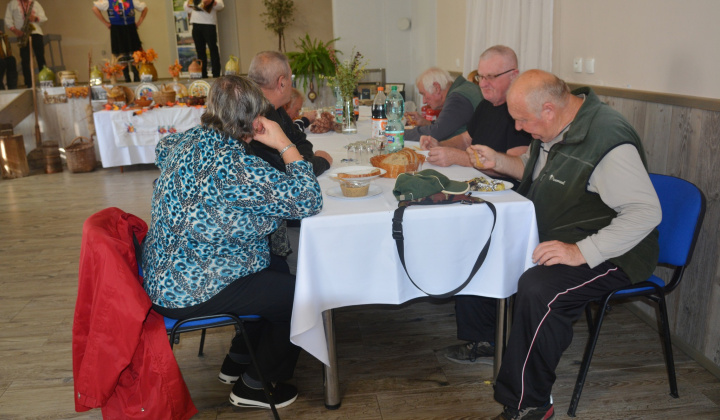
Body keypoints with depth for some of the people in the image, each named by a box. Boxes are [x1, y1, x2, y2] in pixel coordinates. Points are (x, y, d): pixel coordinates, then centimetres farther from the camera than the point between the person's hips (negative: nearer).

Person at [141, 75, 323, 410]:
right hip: (189, 294, -10)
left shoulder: (186, 141, -1)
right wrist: (285, 145, -16)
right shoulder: (236, 167, -29)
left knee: (275, 275, 22)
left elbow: (162, 147, 26)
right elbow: (308, 201, -26)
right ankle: (253, 386, 20)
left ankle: (237, 360, 35)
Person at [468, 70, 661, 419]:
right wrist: (499, 161, 4)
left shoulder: (608, 140, -24)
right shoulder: (554, 127, 4)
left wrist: (581, 252, -32)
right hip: (556, 240, 9)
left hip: (609, 255, -9)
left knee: (538, 289, -32)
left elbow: (646, 211, -27)